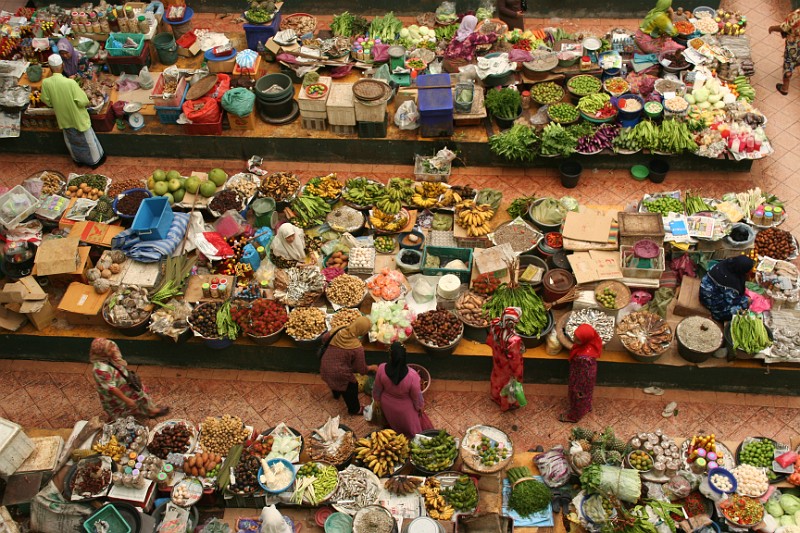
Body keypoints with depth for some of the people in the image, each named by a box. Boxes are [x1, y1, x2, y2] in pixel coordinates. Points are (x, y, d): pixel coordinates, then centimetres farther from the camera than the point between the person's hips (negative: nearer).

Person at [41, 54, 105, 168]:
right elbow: (83, 101, -26)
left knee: (71, 141, 28)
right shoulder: (70, 83, -31)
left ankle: (78, 160, 48)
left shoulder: (46, 83, -18)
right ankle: (95, 161, 38)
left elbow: (47, 102, -3)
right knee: (87, 140, 19)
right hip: (78, 118, -4)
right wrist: (87, 103, -3)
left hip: (64, 119, 4)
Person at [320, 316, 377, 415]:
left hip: (325, 367, 6)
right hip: (339, 375, -6)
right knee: (351, 389, 24)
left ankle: (336, 394, 68)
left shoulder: (337, 331, -15)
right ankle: (355, 409, 47)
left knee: (335, 380, 38)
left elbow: (324, 338, 7)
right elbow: (362, 370, -15)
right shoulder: (357, 348, -27)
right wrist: (372, 367, 5)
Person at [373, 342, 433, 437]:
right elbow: (417, 396, -20)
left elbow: (377, 389, -12)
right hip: (405, 409, -2)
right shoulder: (412, 375, -40)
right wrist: (420, 407, 2)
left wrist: (377, 399, 11)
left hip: (387, 405, 3)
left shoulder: (382, 369, -33)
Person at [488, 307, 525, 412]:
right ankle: (507, 404, 54)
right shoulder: (513, 340, -46)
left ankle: (495, 396, 64)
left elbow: (490, 341, -7)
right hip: (508, 366, -5)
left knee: (497, 377, 35)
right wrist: (516, 374, -10)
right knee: (509, 383, 26)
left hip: (497, 360, 5)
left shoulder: (495, 324, -30)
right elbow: (514, 360, -28)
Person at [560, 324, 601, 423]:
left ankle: (574, 416, 53)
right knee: (585, 394, 36)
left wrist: (579, 390, -13)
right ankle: (586, 408, 64)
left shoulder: (585, 358, -46)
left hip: (582, 380, -6)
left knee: (578, 398, 25)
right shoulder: (591, 342, -26)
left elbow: (585, 376, -29)